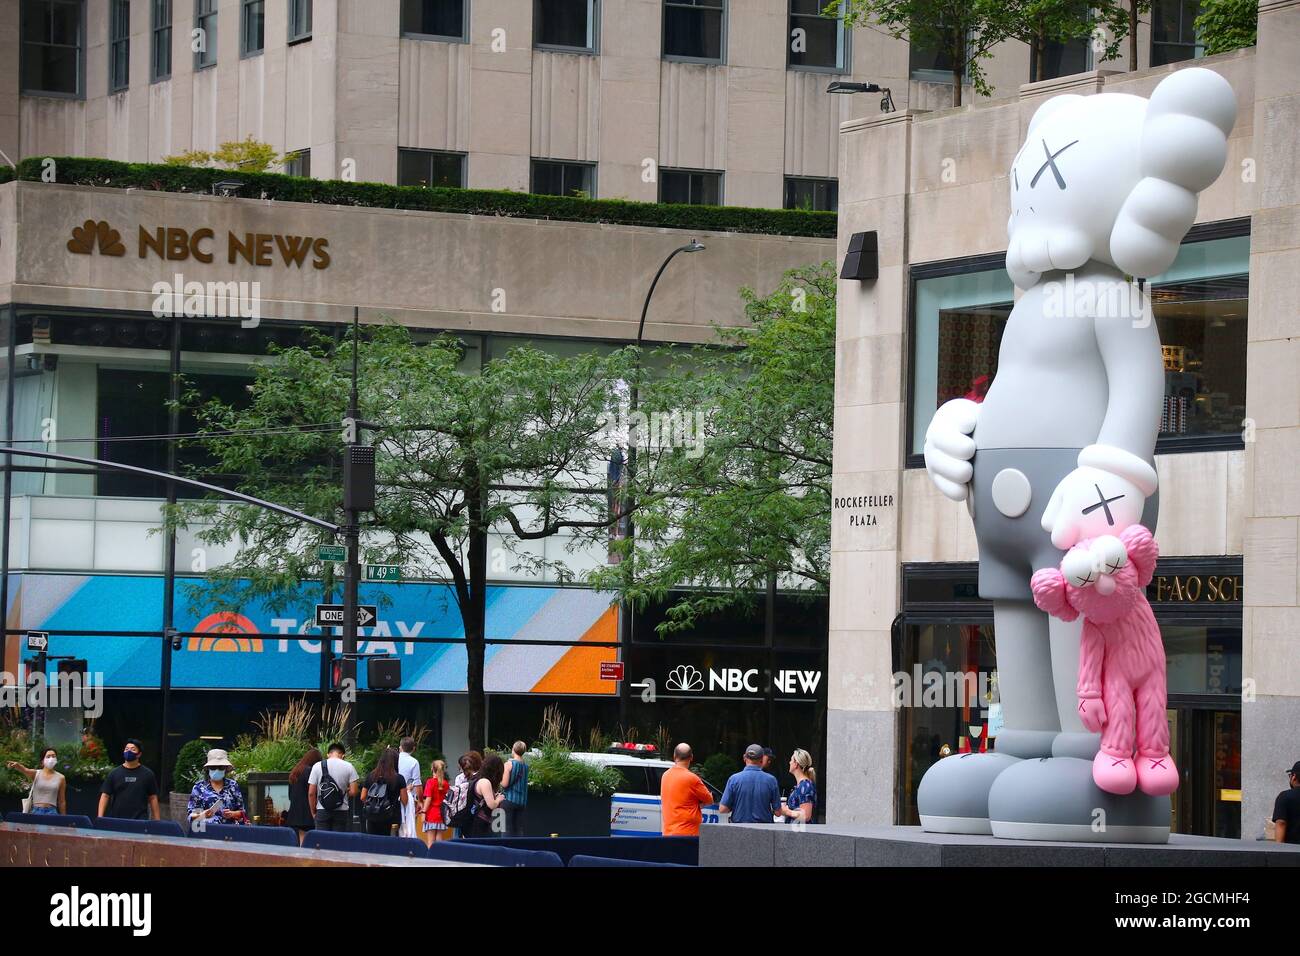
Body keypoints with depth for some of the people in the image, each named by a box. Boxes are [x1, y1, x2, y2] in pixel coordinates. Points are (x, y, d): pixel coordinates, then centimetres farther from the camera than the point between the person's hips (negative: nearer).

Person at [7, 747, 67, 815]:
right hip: (36, 812, 0)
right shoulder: (35, 774, 4)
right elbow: (24, 770, -19)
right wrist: (17, 765, -42)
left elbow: (62, 801, 11)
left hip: (52, 812, 0)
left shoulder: (60, 778, 7)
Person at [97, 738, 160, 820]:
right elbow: (105, 796, 4)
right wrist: (100, 818, -7)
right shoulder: (114, 773, 5)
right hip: (117, 821, 2)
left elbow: (153, 798, 7)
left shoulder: (147, 774, 4)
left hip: (140, 821, -1)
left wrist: (157, 820, 4)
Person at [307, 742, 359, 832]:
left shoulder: (318, 766, 1)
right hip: (341, 811, 0)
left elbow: (311, 793, 0)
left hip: (322, 811, 0)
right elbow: (353, 792, -6)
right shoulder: (348, 767, -2)